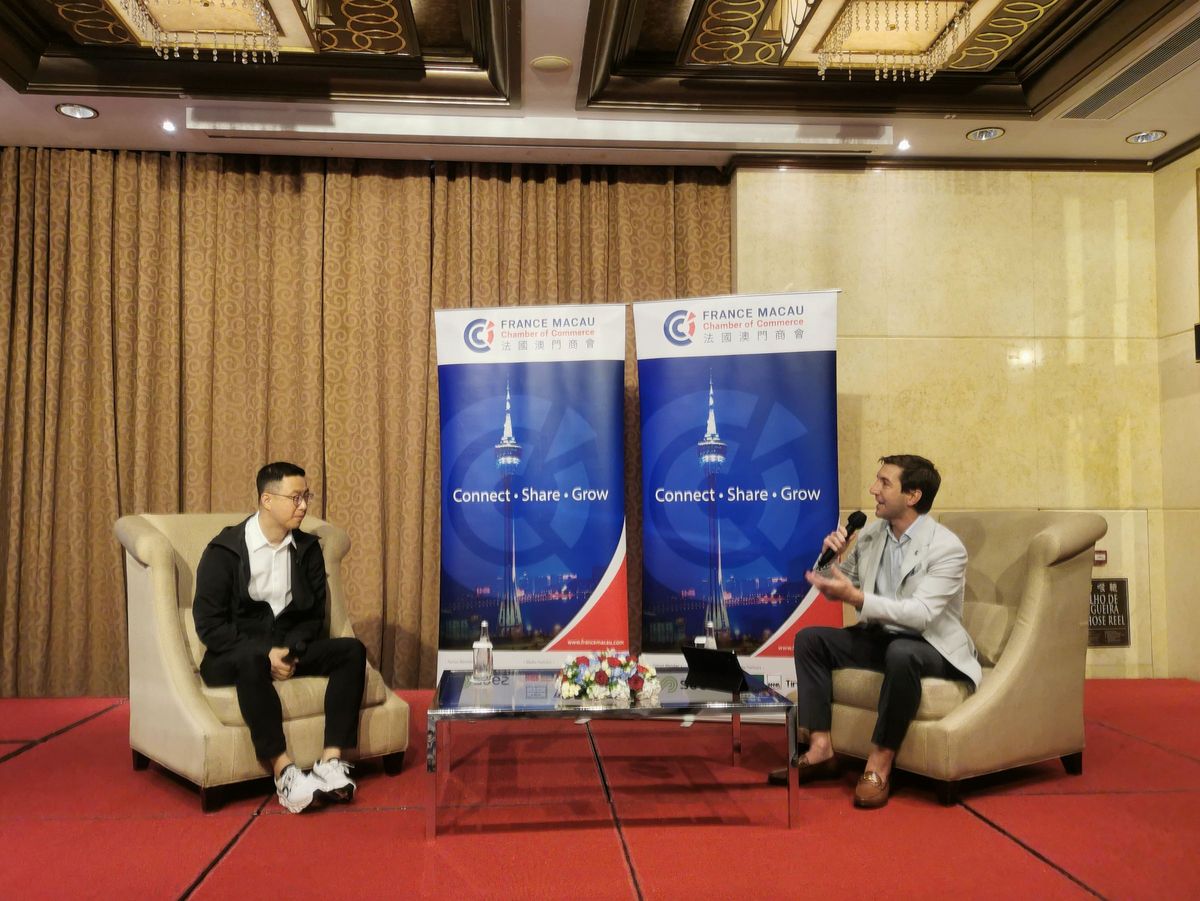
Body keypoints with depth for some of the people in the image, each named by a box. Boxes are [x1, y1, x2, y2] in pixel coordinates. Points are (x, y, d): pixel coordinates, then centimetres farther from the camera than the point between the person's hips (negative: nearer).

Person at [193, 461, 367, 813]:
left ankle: (330, 761, -27)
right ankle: (284, 772, -39)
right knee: (252, 659, -39)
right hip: (233, 655, -4)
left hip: (289, 650, 5)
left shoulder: (308, 549, 6)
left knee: (352, 650, -20)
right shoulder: (223, 551, -6)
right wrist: (265, 652, -22)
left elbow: (314, 616, 8)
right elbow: (208, 624, -10)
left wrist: (291, 650, -13)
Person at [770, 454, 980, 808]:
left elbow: (921, 613, -29)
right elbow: (836, 588, 11)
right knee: (809, 638, -10)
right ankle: (821, 749, -11)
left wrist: (856, 598, -36)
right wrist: (832, 556, -10)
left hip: (932, 646, -7)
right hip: (879, 636, 7)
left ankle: (879, 765, -26)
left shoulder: (947, 548, -17)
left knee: (901, 653, -39)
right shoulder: (871, 534, 2)